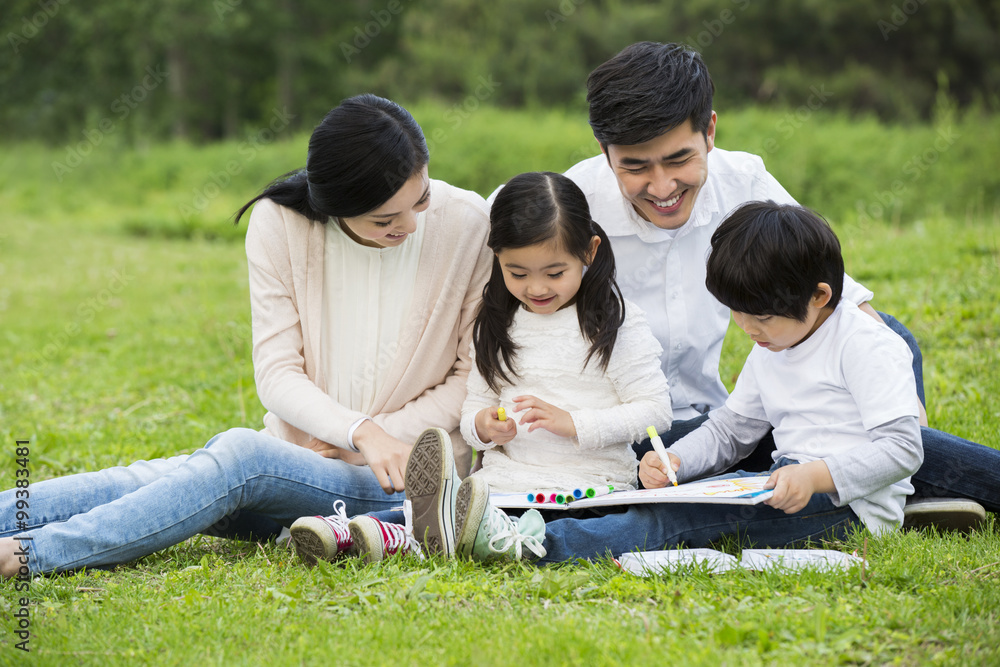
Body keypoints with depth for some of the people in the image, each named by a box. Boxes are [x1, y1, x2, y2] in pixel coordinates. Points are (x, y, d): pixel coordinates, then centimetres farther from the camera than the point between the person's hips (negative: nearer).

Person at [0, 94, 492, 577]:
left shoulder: (466, 225, -11)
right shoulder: (280, 223, -8)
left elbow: (472, 374, -2)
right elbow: (277, 373, -8)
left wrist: (382, 438, -13)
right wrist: (360, 432, -25)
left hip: (400, 482, -3)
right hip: (296, 452, 3)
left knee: (241, 455, -31)